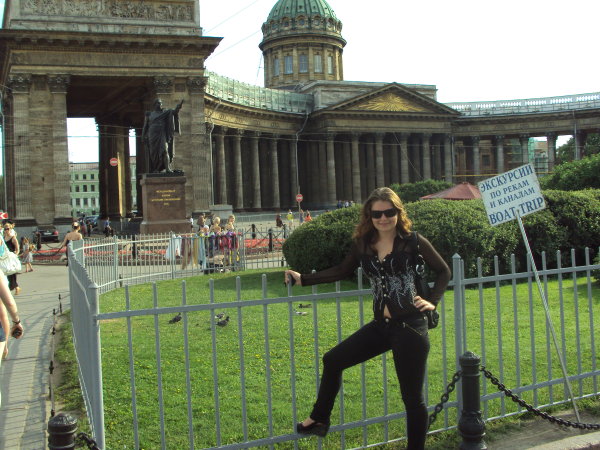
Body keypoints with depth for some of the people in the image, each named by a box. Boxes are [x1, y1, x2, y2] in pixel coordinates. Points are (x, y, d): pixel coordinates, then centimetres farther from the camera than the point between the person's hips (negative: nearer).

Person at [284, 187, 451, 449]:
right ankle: (319, 420, 28)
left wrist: (433, 301, -7)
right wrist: (303, 279, 13)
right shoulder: (363, 243, 5)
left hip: (410, 326, -5)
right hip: (380, 325, 5)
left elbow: (443, 271, 5)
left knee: (412, 396, 3)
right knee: (333, 360, 10)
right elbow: (343, 271, 16)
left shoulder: (412, 242, -6)